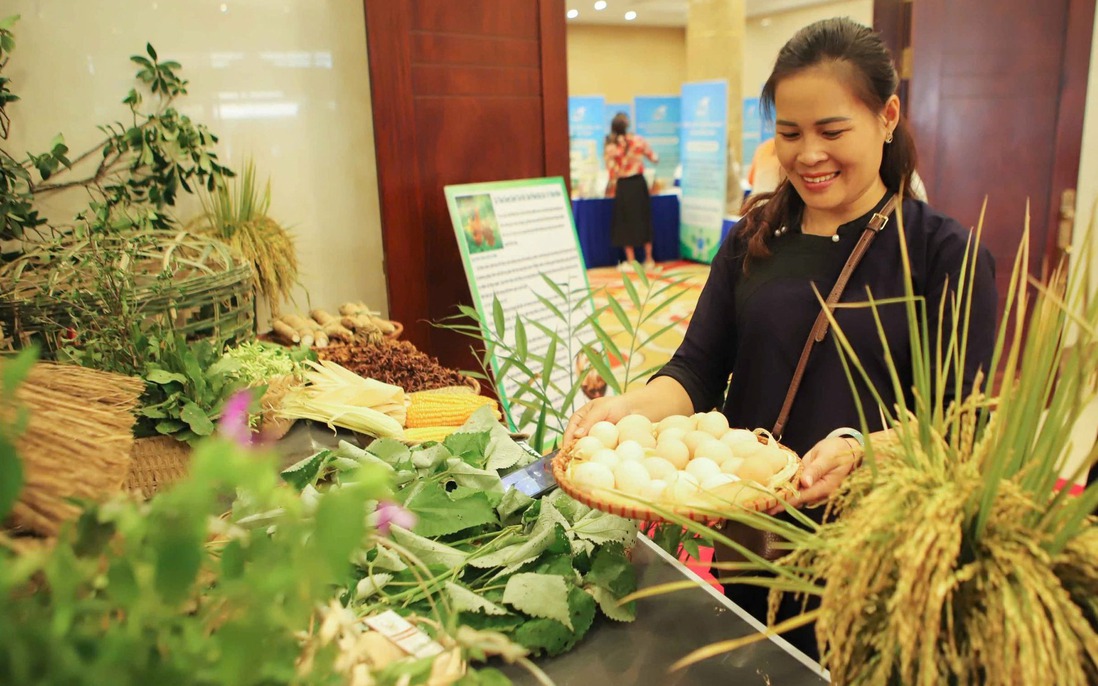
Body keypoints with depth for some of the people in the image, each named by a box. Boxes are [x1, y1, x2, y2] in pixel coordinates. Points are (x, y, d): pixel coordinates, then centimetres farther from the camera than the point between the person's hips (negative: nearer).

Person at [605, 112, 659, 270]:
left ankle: (631, 261, 11)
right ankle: (649, 259, 21)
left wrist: (610, 190, 3)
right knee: (644, 220, 13)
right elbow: (654, 158, 8)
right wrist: (655, 157, 31)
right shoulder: (638, 140, -4)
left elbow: (612, 173, -10)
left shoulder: (610, 147, -11)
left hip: (623, 186, -2)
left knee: (626, 222, 7)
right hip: (639, 182, 2)